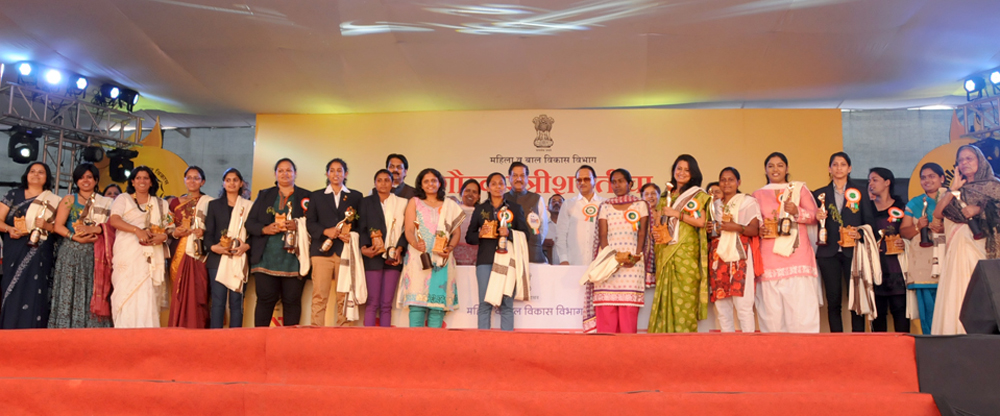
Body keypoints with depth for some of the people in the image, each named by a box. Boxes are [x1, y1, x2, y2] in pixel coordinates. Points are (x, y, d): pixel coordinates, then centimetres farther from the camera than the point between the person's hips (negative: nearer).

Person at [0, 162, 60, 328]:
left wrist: (47, 226, -13)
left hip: (39, 254, -1)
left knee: (33, 292, -8)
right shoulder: (13, 194, 13)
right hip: (13, 252, 1)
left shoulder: (53, 201, 11)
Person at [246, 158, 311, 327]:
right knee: (265, 299, -2)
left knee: (292, 300, -1)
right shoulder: (264, 195, 16)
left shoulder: (305, 196, 10)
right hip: (266, 258, 1)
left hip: (294, 258, -1)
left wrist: (298, 226, -14)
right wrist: (264, 229, -8)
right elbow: (249, 223, 11)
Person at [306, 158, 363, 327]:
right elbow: (310, 222, 10)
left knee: (344, 297, -4)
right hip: (322, 250, 0)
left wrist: (353, 235, -9)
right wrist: (326, 231, -8)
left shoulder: (356, 196, 17)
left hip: (346, 250, 0)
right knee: (319, 295, -7)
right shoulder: (317, 196, 18)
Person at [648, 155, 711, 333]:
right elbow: (658, 221, 23)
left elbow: (701, 221, -8)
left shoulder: (698, 195, 4)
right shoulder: (667, 196, 20)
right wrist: (657, 225, 2)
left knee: (685, 296, -9)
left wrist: (676, 213, -10)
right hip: (666, 251, 5)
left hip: (687, 252, -5)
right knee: (666, 297, 1)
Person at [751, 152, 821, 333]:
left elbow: (815, 216, 8)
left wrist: (797, 212, -9)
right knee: (771, 306, -5)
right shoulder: (758, 195, 19)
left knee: (801, 301, -11)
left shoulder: (800, 189, 16)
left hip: (797, 252, -1)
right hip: (770, 255, 1)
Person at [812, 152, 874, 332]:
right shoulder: (820, 194, 12)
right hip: (828, 252, 1)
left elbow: (869, 221, 6)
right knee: (833, 300, 0)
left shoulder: (860, 192, 11)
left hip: (853, 251, -1)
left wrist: (859, 234, -10)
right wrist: (818, 217, -12)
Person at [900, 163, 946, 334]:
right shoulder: (914, 204, 17)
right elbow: (903, 231, 12)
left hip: (948, 261, -1)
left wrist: (944, 228, -15)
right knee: (927, 306, -3)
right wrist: (918, 226, -7)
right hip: (923, 265, 1)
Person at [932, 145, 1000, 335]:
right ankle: (958, 333, -5)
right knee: (957, 293, -5)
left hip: (983, 245, -3)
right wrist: (953, 189, -1)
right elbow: (937, 213, 2)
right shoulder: (955, 191, 18)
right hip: (959, 246, 3)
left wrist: (979, 210, -11)